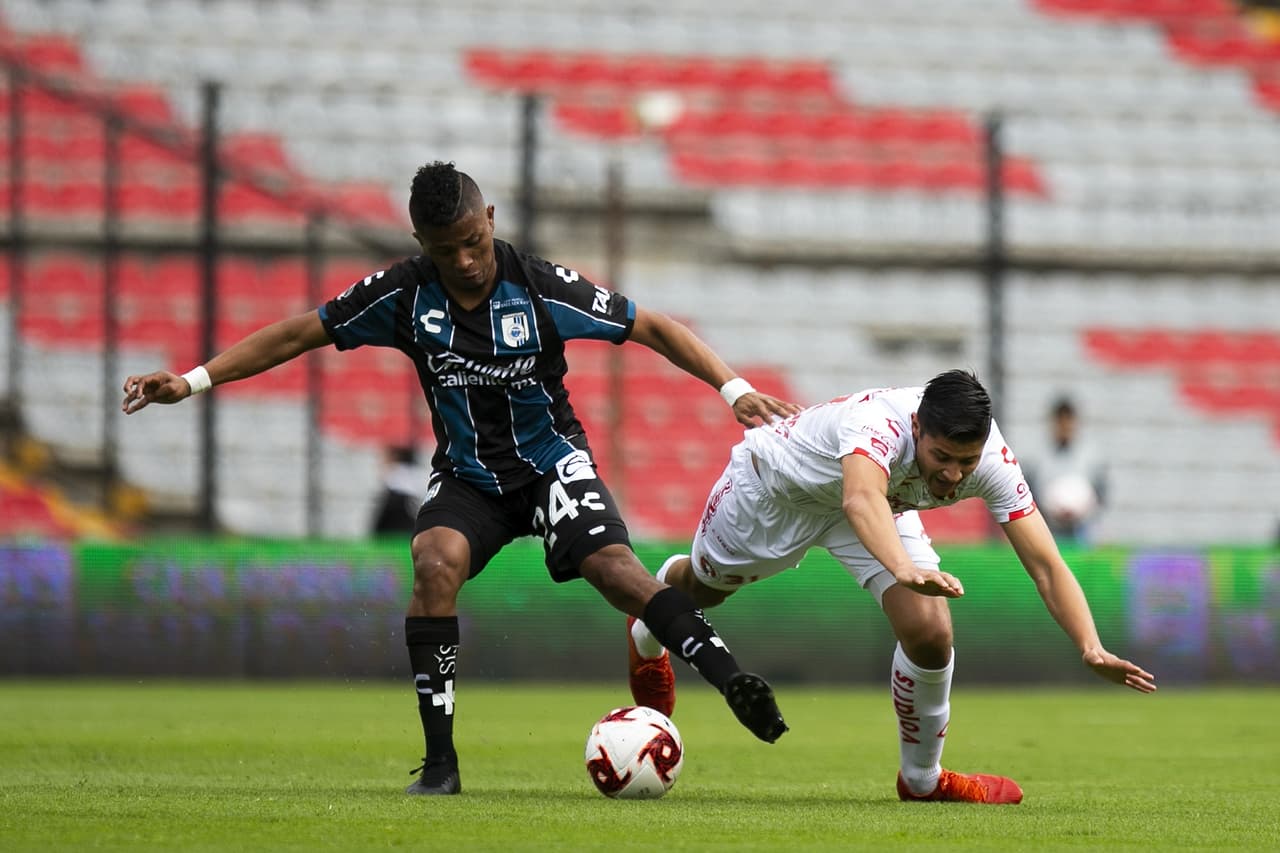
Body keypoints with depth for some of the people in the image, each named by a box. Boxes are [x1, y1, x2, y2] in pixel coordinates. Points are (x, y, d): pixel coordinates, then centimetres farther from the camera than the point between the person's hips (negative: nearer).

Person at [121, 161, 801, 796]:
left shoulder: (542, 288, -17)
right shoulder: (403, 294, -11)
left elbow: (653, 329, -10)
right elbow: (298, 334, -1)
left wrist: (733, 388, -21)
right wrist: (192, 381, -5)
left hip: (549, 460, -2)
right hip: (466, 475, 2)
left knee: (610, 564, -30)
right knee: (435, 562, -28)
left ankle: (730, 679, -30)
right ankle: (440, 762, -23)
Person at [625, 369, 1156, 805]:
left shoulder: (990, 460, -34)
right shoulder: (880, 422, -48)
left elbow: (1045, 565, -34)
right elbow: (860, 500, -68)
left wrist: (1091, 648, -49)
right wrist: (904, 569, -87)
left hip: (882, 507, 3)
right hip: (774, 482, -3)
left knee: (929, 634, -18)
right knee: (704, 586, 24)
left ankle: (922, 778, 8)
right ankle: (648, 635, 63)